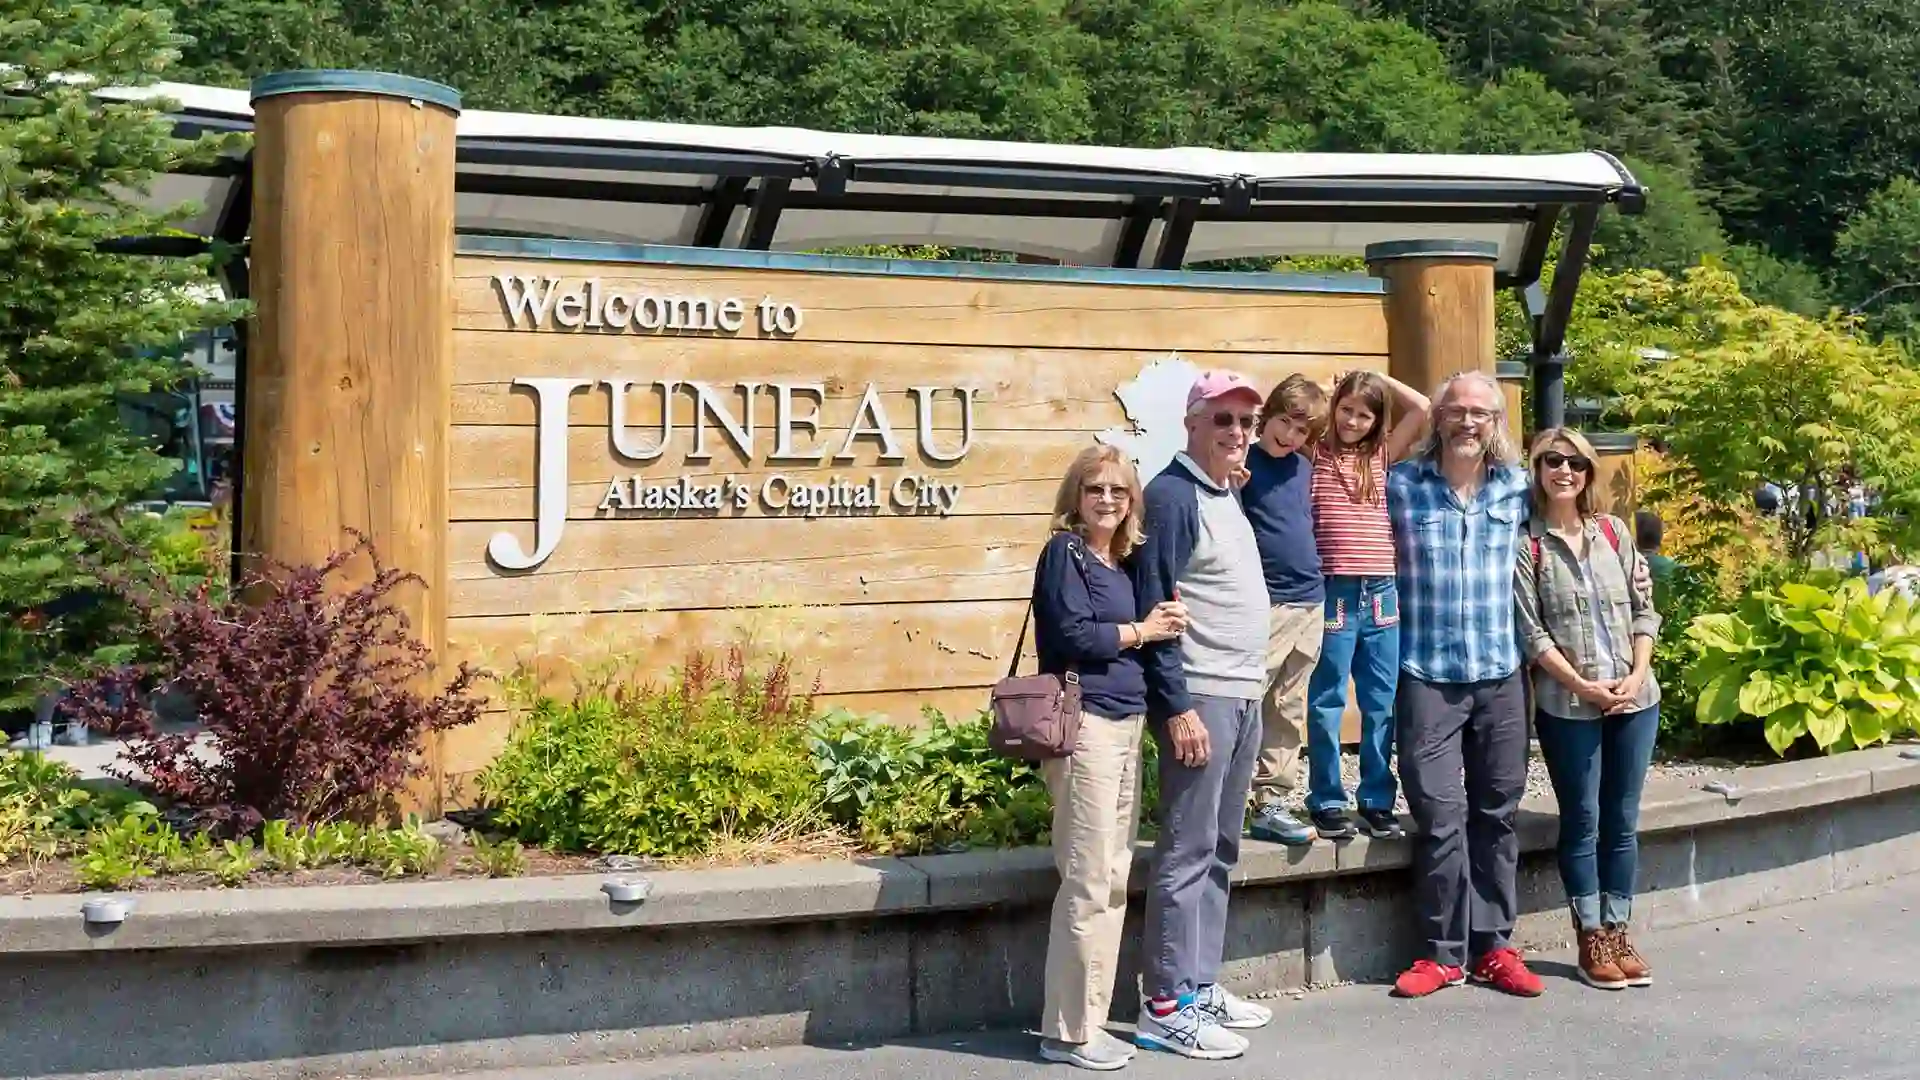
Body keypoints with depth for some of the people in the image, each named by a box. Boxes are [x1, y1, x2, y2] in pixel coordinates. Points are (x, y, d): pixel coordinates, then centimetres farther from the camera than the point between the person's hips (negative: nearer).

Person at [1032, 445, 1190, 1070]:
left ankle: (1087, 1020, 19)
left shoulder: (1121, 562, 17)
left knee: (1114, 882, 11)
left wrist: (1163, 625, 0)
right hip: (1085, 725, -8)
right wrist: (1141, 631, -6)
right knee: (1087, 884, -6)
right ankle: (1067, 1032, 2)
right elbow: (1072, 635, -17)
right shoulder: (1064, 552, -6)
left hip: (1125, 725, 9)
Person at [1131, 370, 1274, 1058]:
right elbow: (1153, 608, -16)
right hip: (1200, 697, -9)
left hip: (1244, 696, 9)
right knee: (1187, 853, -7)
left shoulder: (1228, 495, 15)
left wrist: (1251, 690, 17)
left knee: (1220, 851, 12)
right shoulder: (1172, 495, -11)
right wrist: (1178, 706, -20)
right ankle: (1165, 1005, -3)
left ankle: (1201, 984, 20)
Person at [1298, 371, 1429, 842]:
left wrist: (1380, 378, 11)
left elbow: (1423, 409, 8)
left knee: (1381, 704, 8)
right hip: (1334, 592, -3)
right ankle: (1327, 802, 12)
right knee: (1328, 703, 3)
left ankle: (1377, 802, 17)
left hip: (1382, 593, 4)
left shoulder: (1381, 457, 12)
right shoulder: (1314, 456, 2)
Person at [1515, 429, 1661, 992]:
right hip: (1568, 706, -4)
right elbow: (1531, 632, -8)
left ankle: (1618, 930, 19)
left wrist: (1638, 674, -5)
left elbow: (1643, 609, 8)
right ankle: (1591, 938, 13)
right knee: (1582, 823, 4)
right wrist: (1583, 685, -14)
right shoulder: (1526, 543, -4)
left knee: (1622, 822, 9)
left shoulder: (1612, 531, 8)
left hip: (1634, 698, 4)